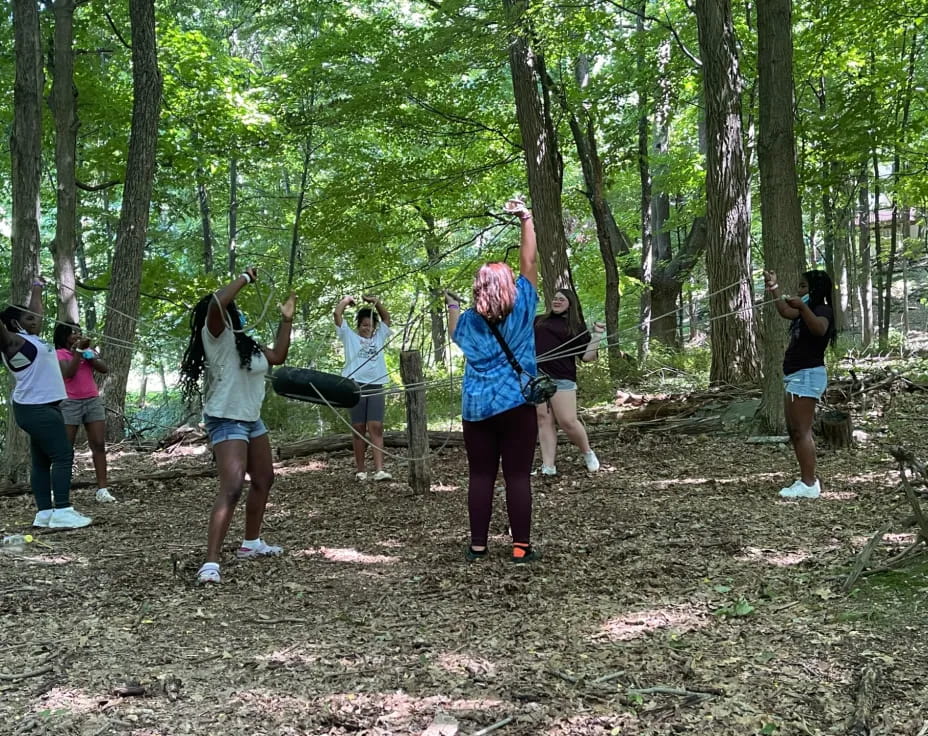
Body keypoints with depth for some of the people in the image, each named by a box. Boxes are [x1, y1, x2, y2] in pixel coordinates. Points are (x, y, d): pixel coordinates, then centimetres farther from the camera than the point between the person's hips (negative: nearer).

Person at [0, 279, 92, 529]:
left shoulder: (30, 338, 16)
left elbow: (36, 312, 32)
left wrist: (37, 289, 46)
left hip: (43, 407, 9)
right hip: (36, 409, -9)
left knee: (42, 460, 7)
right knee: (62, 455, -13)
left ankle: (44, 513, 7)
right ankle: (62, 512, -16)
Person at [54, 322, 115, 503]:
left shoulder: (88, 350, 13)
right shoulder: (59, 354, -2)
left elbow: (104, 369, 2)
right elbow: (68, 373, -18)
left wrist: (88, 352, -7)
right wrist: (78, 351, -16)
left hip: (93, 401, 5)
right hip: (70, 403, -5)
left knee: (99, 445, -3)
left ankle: (102, 489, -4)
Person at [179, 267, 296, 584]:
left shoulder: (245, 343, 12)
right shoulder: (217, 336, -14)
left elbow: (277, 357, 21)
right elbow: (216, 303, -34)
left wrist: (286, 320, 19)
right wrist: (244, 279, -21)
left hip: (251, 418, 10)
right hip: (227, 421, -10)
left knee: (264, 479, 21)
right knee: (231, 489, -21)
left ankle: (251, 543, 35)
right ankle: (211, 563, -26)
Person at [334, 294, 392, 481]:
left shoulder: (379, 337, 21)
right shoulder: (349, 336, 12)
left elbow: (386, 318, 26)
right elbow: (337, 314, 7)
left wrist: (376, 302, 18)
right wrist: (346, 300, 18)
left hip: (376, 387, 2)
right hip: (356, 386, -2)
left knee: (376, 428, -7)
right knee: (358, 429, 1)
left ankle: (379, 470, -16)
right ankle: (360, 468, 8)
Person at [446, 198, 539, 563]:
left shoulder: (469, 320, 3)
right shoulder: (521, 308, -5)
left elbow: (454, 333, 26)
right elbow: (528, 261, -1)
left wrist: (452, 306, 44)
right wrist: (526, 219, 8)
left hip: (476, 408, 3)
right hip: (516, 405, -2)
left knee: (480, 476, 6)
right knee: (518, 475, -1)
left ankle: (478, 545, 9)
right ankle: (521, 546, -1)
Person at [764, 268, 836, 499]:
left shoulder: (822, 310, -13)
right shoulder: (808, 310, 16)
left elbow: (819, 329, -34)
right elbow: (785, 311, 25)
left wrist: (803, 307, -47)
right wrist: (774, 287, 19)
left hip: (808, 375, -11)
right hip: (797, 376, 11)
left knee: (801, 431, -13)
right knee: (795, 430, 14)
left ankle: (809, 484, -13)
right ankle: (809, 479, 19)